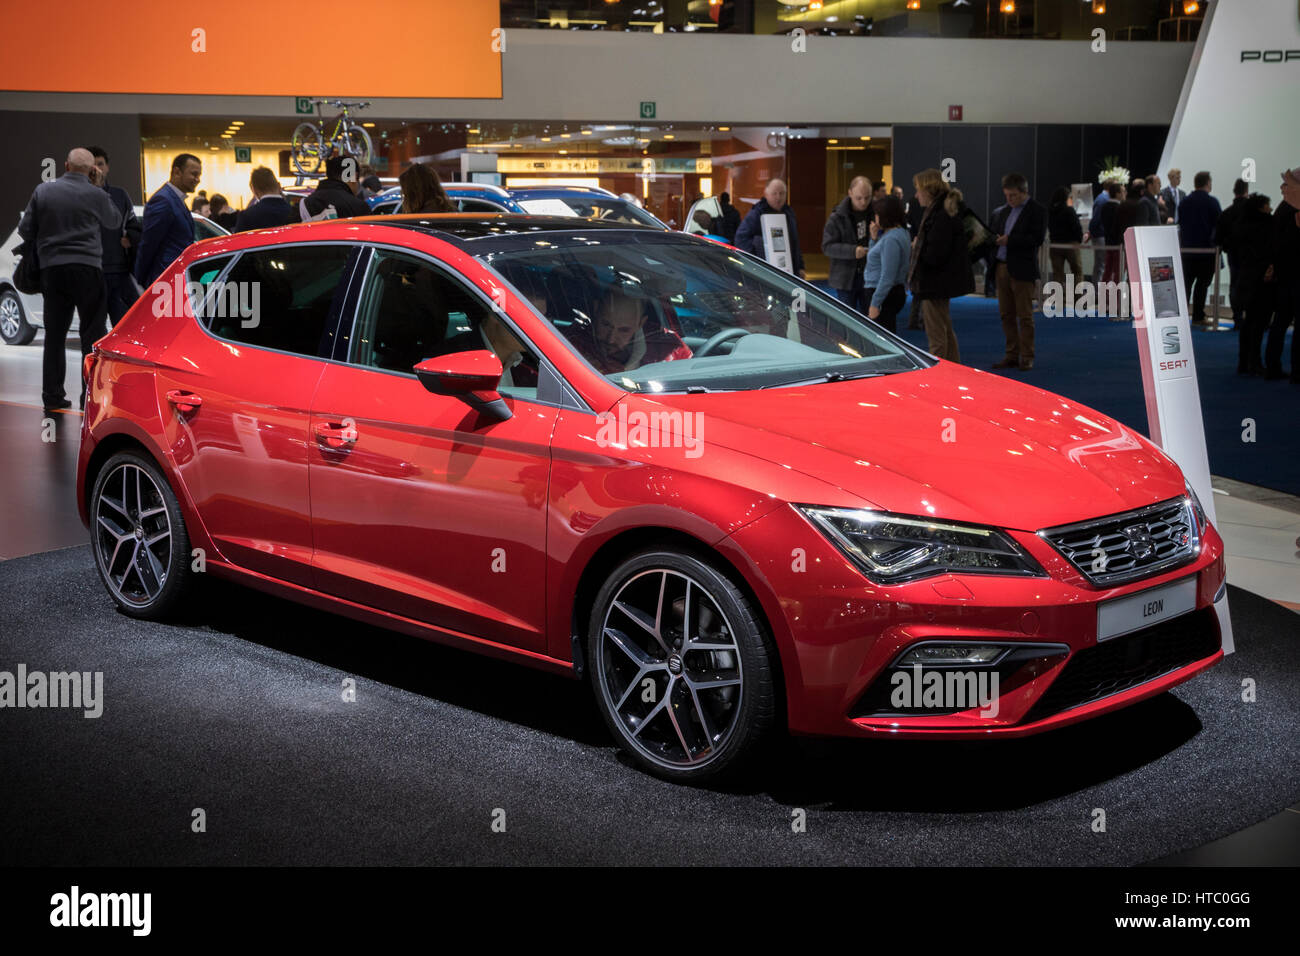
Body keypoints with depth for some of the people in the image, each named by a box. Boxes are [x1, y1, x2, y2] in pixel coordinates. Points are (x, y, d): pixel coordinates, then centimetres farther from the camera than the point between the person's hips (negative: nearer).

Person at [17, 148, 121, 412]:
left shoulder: (43, 191, 4)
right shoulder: (95, 195, -4)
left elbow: (26, 230, 7)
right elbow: (115, 223, 14)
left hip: (51, 269, 3)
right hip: (87, 267, -3)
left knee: (55, 334, 10)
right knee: (93, 335, 2)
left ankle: (52, 396, 12)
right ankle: (91, 396, -2)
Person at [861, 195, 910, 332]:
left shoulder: (891, 239, -19)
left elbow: (887, 277, -22)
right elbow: (875, 258, 22)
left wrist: (875, 303, -21)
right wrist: (874, 238, 7)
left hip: (885, 295, -11)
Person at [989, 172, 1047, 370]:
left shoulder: (1037, 210, -6)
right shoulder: (1004, 210, 15)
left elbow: (1038, 238, -14)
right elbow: (995, 231, 23)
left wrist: (1010, 240, -19)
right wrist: (994, 239, -1)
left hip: (1022, 270, -7)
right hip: (1002, 267, 7)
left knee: (1024, 316, -1)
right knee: (1006, 315, 10)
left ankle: (1027, 357, 5)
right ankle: (1012, 355, 17)